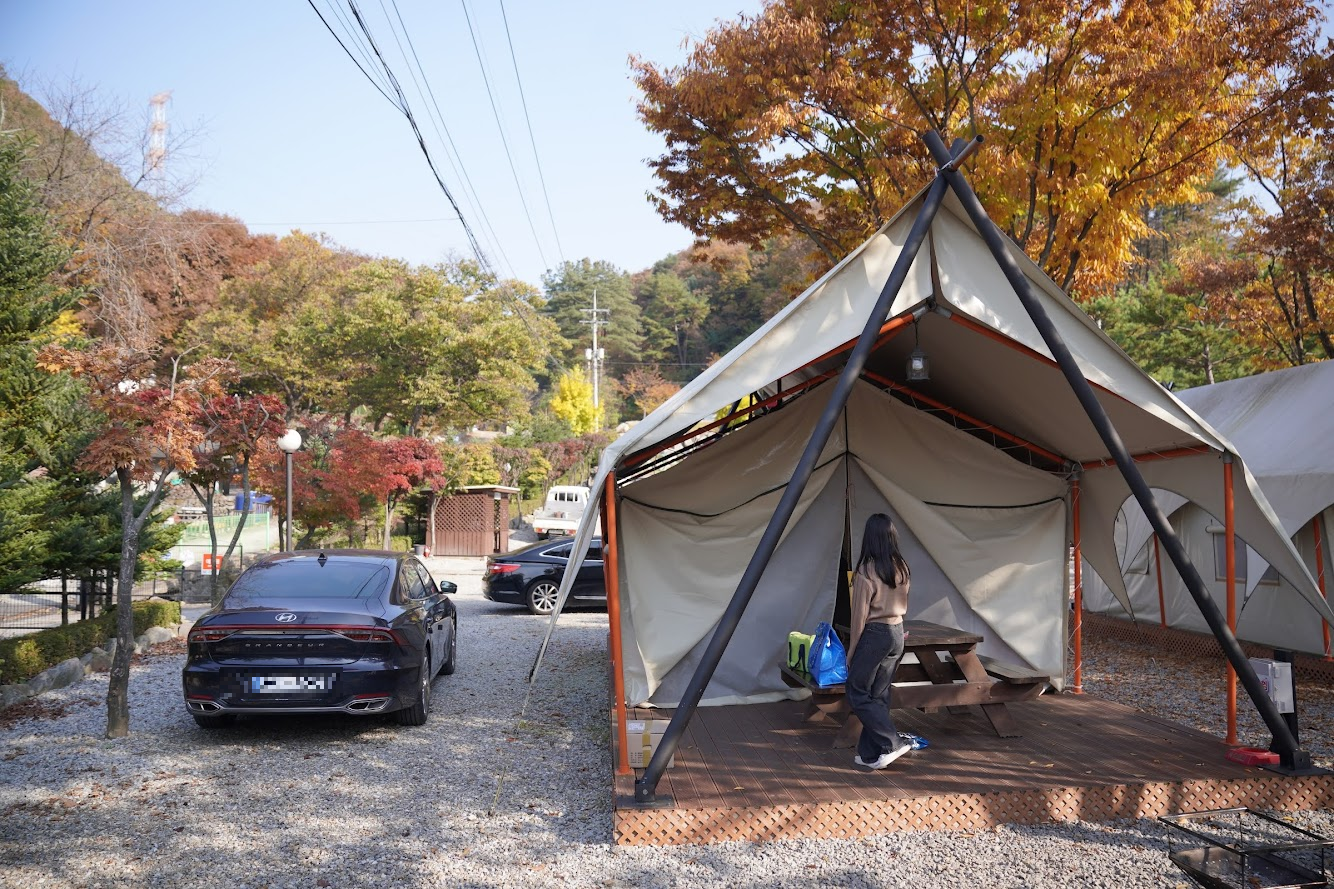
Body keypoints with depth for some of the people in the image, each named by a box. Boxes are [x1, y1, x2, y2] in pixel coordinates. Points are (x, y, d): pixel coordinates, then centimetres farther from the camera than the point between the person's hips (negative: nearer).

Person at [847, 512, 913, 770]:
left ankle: (893, 743, -3)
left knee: (858, 694, 5)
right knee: (880, 696, 12)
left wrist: (851, 650, -6)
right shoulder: (902, 567, 3)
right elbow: (903, 606, 12)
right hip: (897, 633, 7)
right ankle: (871, 754, 17)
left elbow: (860, 614, -14)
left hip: (874, 634, -7)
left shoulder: (867, 570, -17)